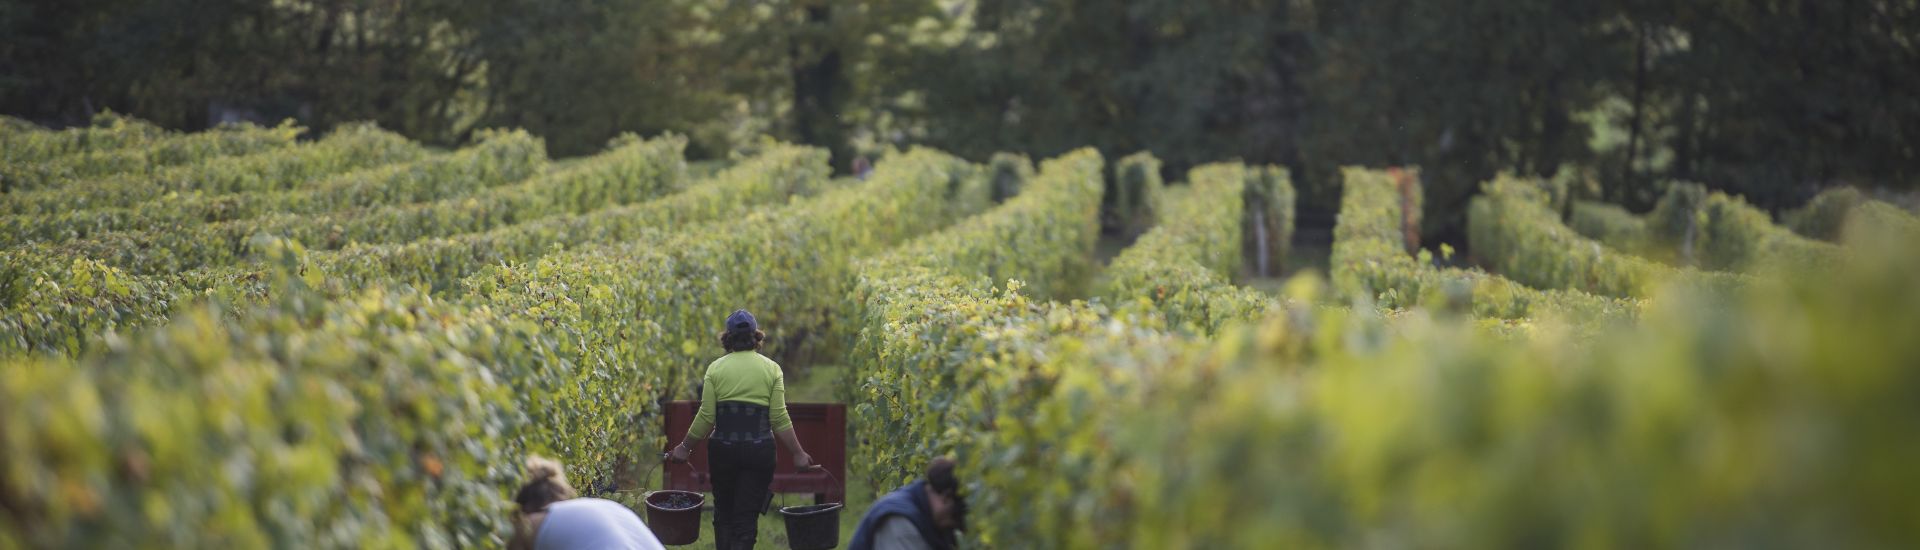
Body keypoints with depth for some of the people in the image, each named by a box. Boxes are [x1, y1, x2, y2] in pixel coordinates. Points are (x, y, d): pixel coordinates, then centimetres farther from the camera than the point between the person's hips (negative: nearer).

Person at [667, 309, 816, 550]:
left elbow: (706, 417, -2)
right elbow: (780, 418, -3)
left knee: (723, 512, 19)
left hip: (723, 448, 1)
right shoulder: (771, 369, 1)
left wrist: (685, 447, 10)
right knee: (747, 517, 2)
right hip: (759, 449, -1)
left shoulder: (716, 368, 1)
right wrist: (798, 454, 4)